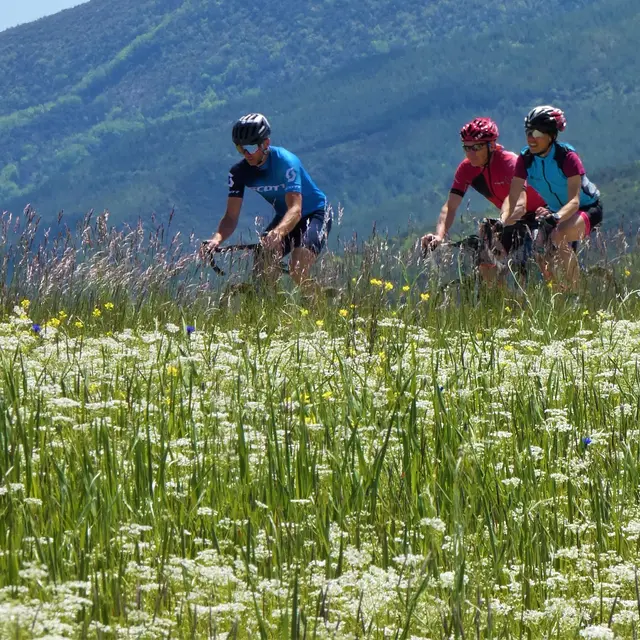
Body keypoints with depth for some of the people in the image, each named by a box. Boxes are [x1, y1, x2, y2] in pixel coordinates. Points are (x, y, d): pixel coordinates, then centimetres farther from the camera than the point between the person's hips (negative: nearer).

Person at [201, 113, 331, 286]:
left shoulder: (286, 162, -29)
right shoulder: (239, 172, -14)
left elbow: (295, 209, -40)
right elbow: (231, 217, -17)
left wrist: (278, 233, -59)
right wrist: (217, 239, -39)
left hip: (314, 214, -6)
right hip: (284, 217, 6)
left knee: (298, 272, -27)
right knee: (263, 266, -14)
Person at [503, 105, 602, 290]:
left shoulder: (567, 157, -27)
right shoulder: (525, 159, -14)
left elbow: (574, 201, -36)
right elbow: (512, 199, -17)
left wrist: (556, 217, -56)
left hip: (587, 210, -6)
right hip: (557, 211, 6)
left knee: (559, 234, -37)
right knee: (547, 270, -6)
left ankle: (574, 292, -26)